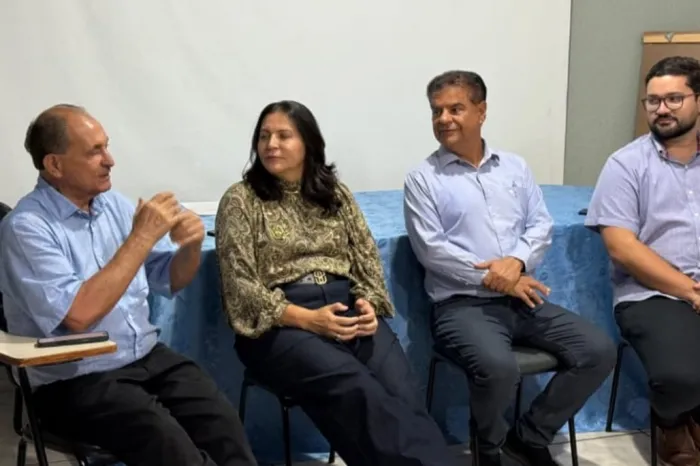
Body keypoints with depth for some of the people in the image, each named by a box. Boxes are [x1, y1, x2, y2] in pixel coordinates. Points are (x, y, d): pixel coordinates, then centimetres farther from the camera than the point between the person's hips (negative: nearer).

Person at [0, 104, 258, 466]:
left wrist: (191, 245, -6)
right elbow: (79, 315, -23)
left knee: (222, 422, -21)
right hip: (77, 381, -5)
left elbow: (170, 281, 17)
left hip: (148, 357, 5)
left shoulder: (114, 203, 8)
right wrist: (141, 237, -20)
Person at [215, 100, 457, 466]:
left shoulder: (336, 194, 17)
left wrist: (368, 304, -8)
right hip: (279, 324, -4)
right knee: (359, 392, -34)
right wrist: (308, 318, -15)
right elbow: (240, 286, -3)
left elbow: (367, 259, 15)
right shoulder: (240, 200, 5)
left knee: (402, 394, -27)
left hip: (348, 310, 4)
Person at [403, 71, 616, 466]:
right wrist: (497, 279, -13)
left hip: (522, 299, 5)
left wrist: (516, 261, -13)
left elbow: (541, 225, 9)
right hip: (462, 304, -5)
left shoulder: (515, 167, 15)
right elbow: (432, 250, -8)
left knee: (599, 350, -11)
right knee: (498, 368, -34)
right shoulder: (423, 179, 1)